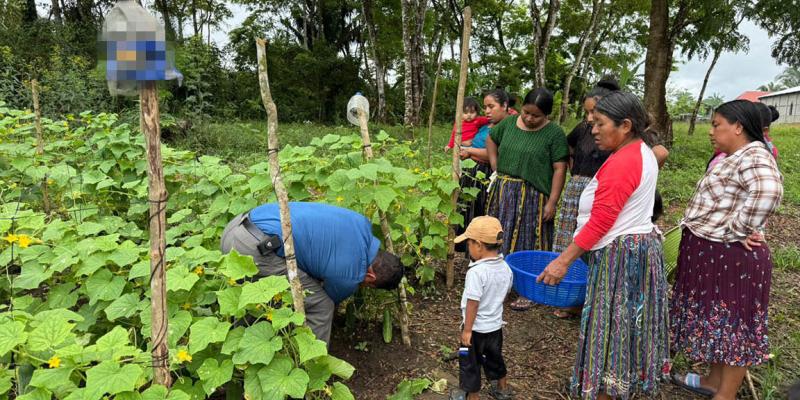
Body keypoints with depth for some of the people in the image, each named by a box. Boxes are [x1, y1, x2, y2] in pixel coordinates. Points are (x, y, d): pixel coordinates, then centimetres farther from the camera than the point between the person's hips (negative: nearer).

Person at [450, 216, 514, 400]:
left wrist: (467, 329, -17)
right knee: (494, 357, 28)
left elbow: (473, 303, -26)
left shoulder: (476, 272, -29)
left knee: (470, 363, 12)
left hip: (476, 328, -7)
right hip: (496, 325, 8)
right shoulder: (505, 268, -4)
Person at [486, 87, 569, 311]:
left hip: (532, 197, -4)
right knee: (501, 240, 13)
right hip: (503, 194, 5)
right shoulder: (510, 123, 4)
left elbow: (560, 169, -11)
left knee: (527, 244, 4)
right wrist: (495, 168, 9)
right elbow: (491, 140, 20)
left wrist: (552, 202, -15)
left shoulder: (554, 133, -9)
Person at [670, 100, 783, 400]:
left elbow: (769, 192, -38)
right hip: (714, 254, 10)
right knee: (719, 318, 20)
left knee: (733, 324, 4)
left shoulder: (753, 156, -18)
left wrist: (739, 231, -28)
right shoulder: (736, 158, 14)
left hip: (732, 258, -10)